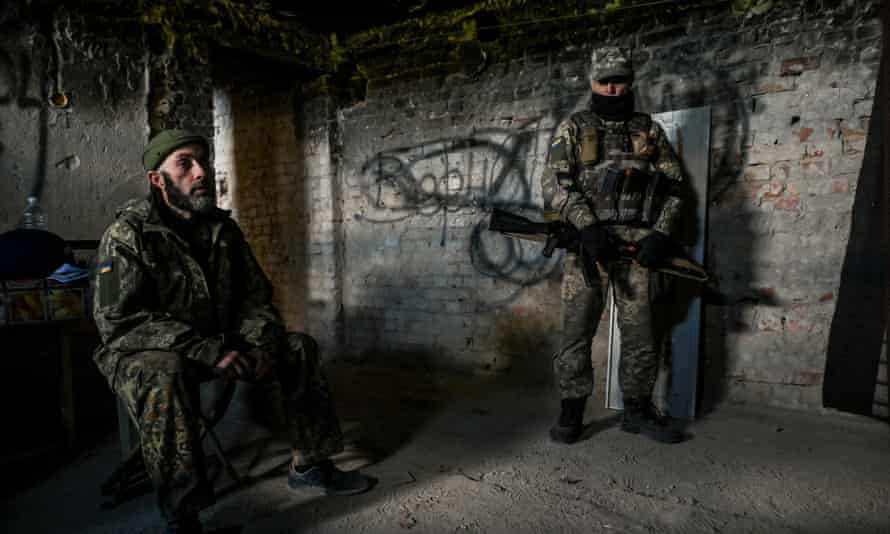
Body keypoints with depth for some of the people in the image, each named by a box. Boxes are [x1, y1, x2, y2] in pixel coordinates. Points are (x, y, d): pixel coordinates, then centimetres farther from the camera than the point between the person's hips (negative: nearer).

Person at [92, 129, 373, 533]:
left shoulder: (224, 229, 3)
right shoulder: (128, 234, -15)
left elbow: (256, 297, 4)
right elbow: (118, 319, -24)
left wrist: (260, 345, -16)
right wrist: (205, 349, -32)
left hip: (218, 344, 6)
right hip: (143, 353, -6)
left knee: (300, 348, -3)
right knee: (163, 375, -39)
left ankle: (307, 465, 7)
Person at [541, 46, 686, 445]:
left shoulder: (649, 130, 15)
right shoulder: (573, 129, 8)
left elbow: (673, 184, 12)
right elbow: (554, 183, -5)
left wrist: (661, 233, -3)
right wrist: (588, 225, -18)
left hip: (636, 242, 2)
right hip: (586, 240, -2)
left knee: (640, 329, 4)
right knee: (577, 328, -1)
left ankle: (638, 410, 19)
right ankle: (571, 412, 10)